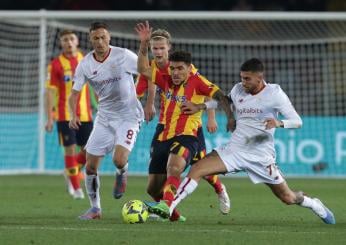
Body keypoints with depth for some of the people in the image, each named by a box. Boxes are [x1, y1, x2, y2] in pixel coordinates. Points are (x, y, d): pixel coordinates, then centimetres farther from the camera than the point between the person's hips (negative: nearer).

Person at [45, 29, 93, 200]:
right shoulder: (56, 64, -5)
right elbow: (49, 91, -6)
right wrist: (50, 118, -11)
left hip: (85, 114, 3)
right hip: (65, 115, -3)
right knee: (70, 149, -4)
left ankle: (73, 171, 31)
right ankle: (76, 188, 6)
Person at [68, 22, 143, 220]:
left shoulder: (124, 56, -14)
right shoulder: (85, 64, -4)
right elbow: (75, 93, 2)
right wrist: (74, 115, -16)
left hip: (128, 116, -4)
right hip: (104, 117, 4)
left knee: (119, 160, -25)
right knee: (90, 166, 1)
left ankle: (122, 175, 13)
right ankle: (95, 209, 19)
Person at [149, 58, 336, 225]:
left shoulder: (274, 93, -13)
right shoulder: (238, 90, 0)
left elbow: (297, 121, -14)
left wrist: (279, 123, -34)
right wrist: (200, 106, 14)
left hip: (261, 156, -3)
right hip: (234, 150, 3)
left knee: (288, 198, 7)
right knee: (197, 169, -18)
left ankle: (314, 205, 39)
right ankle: (168, 207, -18)